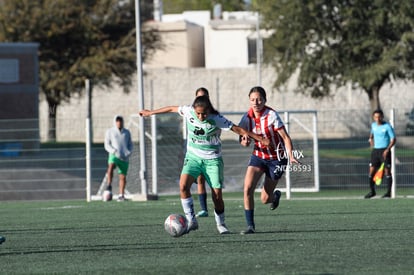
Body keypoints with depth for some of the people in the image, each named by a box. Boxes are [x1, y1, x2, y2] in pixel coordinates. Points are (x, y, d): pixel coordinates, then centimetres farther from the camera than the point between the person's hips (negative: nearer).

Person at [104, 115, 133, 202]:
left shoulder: (126, 132, 15)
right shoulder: (110, 132, 6)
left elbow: (130, 145, 18)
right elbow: (107, 145, 2)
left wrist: (129, 152, -3)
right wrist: (114, 151, -15)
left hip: (124, 158, 3)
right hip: (114, 155, -3)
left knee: (123, 177, 0)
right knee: (111, 167, -34)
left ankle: (121, 195, 8)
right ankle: (109, 185, -26)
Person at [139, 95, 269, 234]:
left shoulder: (216, 119, -19)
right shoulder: (188, 111, -11)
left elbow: (238, 129, -15)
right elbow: (172, 108, 7)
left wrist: (261, 139, -16)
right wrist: (150, 112, 19)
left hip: (212, 159, -2)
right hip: (193, 156, 2)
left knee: (217, 194, -7)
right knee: (183, 185, -21)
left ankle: (220, 224, 17)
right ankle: (192, 221, -13)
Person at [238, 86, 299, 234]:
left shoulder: (271, 115, -22)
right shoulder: (248, 116, -6)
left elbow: (285, 137, -20)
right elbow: (244, 141, 6)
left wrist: (291, 156, -34)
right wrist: (245, 141, -19)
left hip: (276, 158, -4)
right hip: (258, 156, 4)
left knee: (265, 199, 2)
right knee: (247, 189, -18)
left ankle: (275, 195, 41)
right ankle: (250, 225, -8)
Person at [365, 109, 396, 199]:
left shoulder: (387, 126, -8)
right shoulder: (373, 125, 9)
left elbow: (393, 139, -9)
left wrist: (387, 149, -20)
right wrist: (371, 139, 14)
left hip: (385, 151, -5)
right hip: (375, 150, 5)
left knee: (387, 171, -5)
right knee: (372, 171, 1)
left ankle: (388, 192, 0)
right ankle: (372, 191, 14)